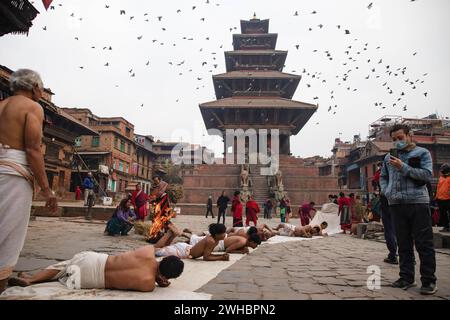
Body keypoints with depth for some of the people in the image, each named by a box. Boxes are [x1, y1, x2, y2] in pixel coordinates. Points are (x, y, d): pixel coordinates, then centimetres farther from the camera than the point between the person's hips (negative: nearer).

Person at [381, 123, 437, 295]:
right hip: (396, 204, 5)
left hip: (417, 203, -4)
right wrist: (386, 191, 4)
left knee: (424, 243, -2)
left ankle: (429, 281, 7)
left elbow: (427, 174, -10)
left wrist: (403, 167, -17)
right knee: (403, 243, 11)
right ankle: (406, 277, 20)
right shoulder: (389, 157, 15)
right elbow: (383, 177, 22)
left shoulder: (422, 153, 2)